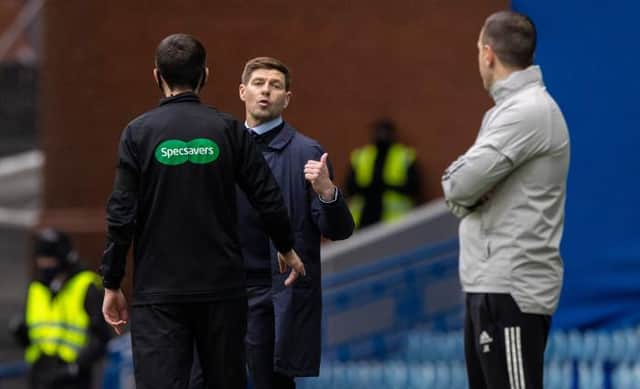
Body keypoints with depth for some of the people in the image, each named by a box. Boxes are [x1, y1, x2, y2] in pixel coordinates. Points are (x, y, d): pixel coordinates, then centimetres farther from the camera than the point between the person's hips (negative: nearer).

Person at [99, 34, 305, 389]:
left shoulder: (139, 132, -3)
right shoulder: (228, 129, 0)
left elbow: (122, 214, -7)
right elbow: (268, 199, 1)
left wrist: (112, 285, 1)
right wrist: (286, 250, 20)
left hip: (158, 293, -2)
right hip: (222, 286, 2)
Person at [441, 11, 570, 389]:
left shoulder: (529, 111, -15)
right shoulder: (509, 109, 18)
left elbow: (460, 184, -20)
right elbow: (460, 188, 14)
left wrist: (464, 187, 2)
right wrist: (469, 189, -7)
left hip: (511, 290, -10)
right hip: (489, 285, 10)